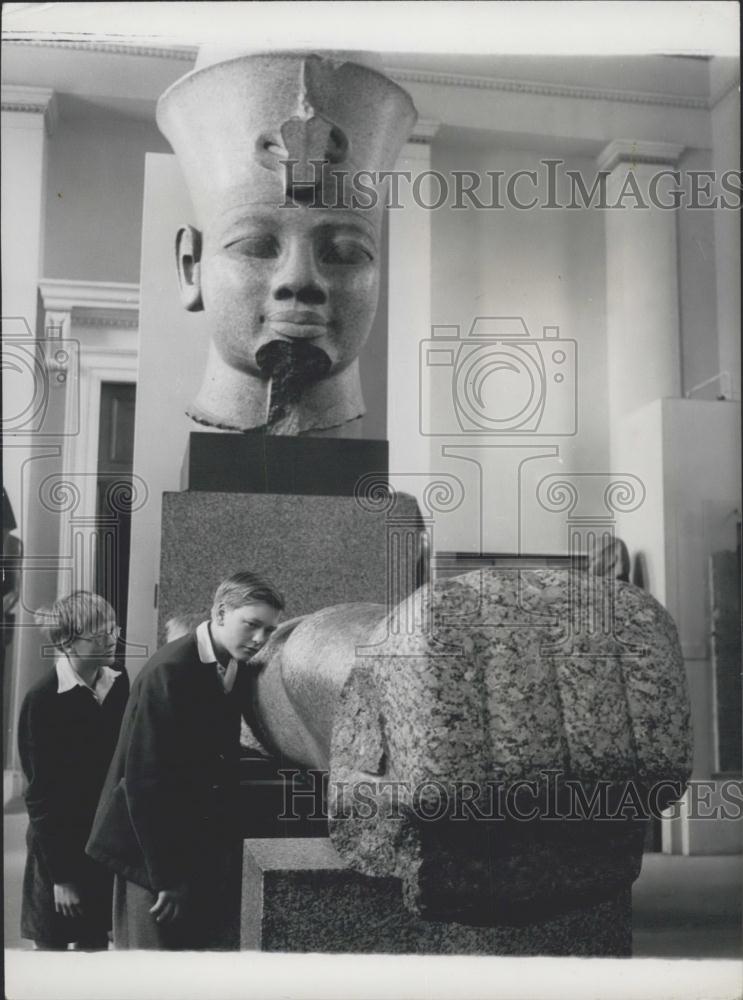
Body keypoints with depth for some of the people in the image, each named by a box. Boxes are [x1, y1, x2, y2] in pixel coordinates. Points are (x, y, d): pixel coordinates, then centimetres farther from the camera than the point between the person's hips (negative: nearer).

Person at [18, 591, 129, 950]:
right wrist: (61, 876, -13)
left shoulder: (118, 686, 1)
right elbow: (41, 794, -13)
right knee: (52, 948, 6)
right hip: (61, 850, -5)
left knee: (96, 944, 13)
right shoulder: (43, 701, -15)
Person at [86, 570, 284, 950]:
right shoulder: (169, 672, -21)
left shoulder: (239, 669, 2)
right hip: (154, 847, -7)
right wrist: (166, 875, -19)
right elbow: (144, 781, -22)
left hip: (209, 847, 7)